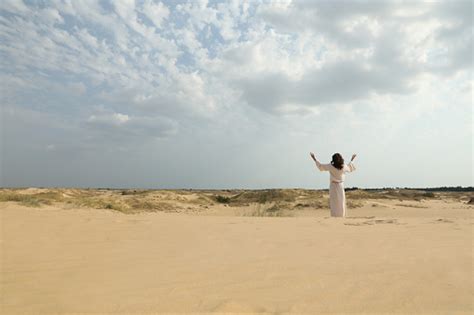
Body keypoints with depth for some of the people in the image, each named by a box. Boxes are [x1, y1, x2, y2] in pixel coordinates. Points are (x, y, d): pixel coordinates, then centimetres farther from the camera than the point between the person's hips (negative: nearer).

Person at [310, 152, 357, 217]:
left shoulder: (331, 166, -14)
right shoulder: (344, 167, -7)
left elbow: (320, 166, -2)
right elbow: (350, 168, 17)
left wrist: (314, 158, 8)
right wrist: (352, 159, 30)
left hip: (333, 186, -1)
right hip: (341, 186, 2)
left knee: (334, 205, 4)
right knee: (341, 204, 9)